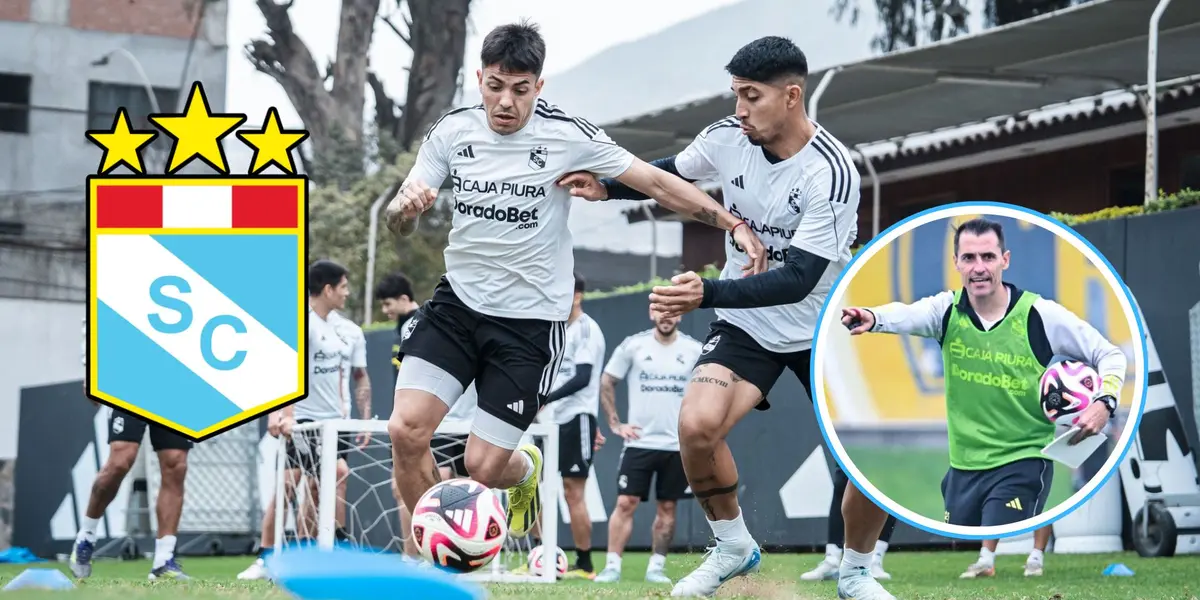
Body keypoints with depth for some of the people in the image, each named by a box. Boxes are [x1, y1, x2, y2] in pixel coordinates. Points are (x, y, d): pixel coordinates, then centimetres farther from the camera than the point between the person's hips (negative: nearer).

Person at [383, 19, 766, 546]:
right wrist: (405, 206, -25)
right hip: (457, 302, 3)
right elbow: (398, 224, 0)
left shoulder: (567, 135, -12)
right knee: (406, 429, -16)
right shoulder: (452, 131, -3)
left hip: (531, 320, -3)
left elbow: (657, 183, -6)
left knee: (484, 466, -5)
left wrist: (733, 224, -14)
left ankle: (526, 472, 35)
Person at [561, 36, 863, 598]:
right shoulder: (726, 136, -13)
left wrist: (710, 291, -43)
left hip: (822, 325, -3)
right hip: (745, 322, 3)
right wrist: (606, 187, -6)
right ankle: (733, 547, 5)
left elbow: (798, 278, -33)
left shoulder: (832, 172, -27)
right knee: (696, 424, -21)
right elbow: (669, 173, 10)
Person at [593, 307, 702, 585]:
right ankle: (612, 566, -4)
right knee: (625, 503, -7)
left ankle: (656, 567, 12)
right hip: (639, 441, -1)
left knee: (667, 508, 4)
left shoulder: (694, 350, 2)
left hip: (677, 445, 1)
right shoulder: (633, 345, -1)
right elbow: (607, 382, 7)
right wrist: (615, 423, 1)